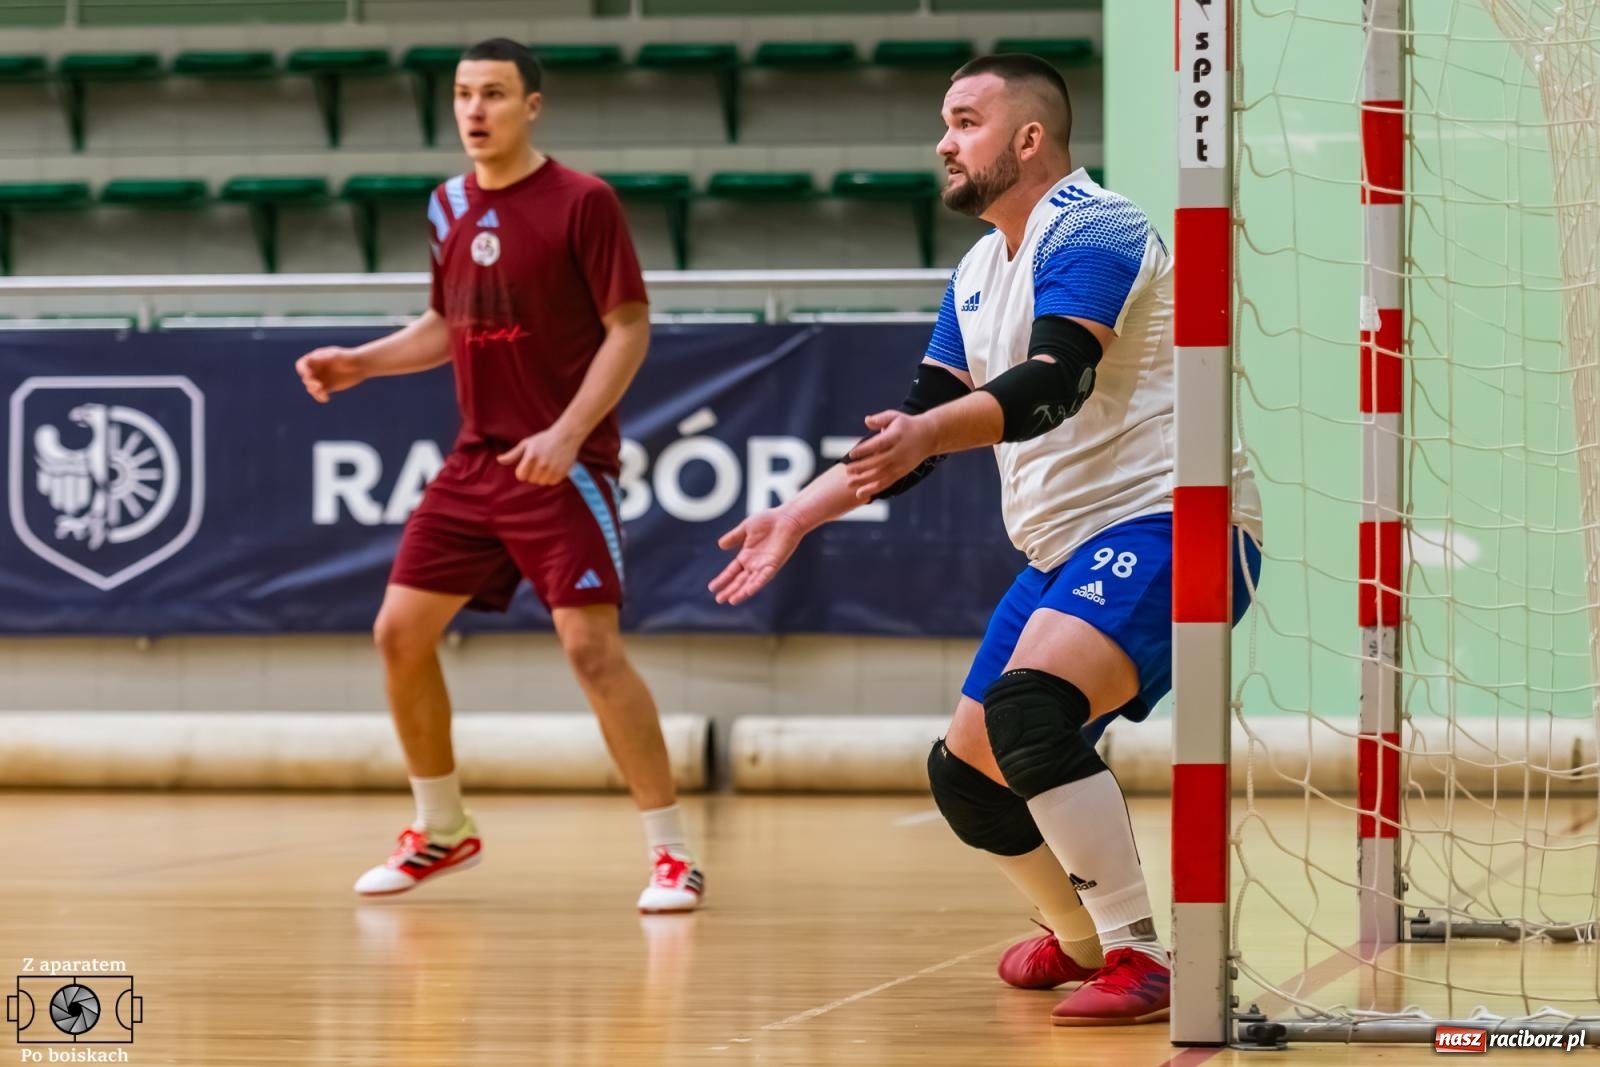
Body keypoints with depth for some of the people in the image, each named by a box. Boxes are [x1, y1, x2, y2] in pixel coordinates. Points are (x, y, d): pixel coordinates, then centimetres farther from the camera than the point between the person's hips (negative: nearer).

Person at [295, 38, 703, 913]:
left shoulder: (582, 202, -11)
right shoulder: (448, 207, 9)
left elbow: (629, 327, -12)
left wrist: (568, 433, -21)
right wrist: (360, 363, 6)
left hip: (560, 464, -7)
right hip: (475, 461, 7)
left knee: (590, 646, -15)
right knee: (400, 633, 5)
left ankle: (671, 854, -7)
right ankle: (443, 831, 23)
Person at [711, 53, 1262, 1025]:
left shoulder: (1091, 232, -14)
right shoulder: (980, 273, 16)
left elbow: (1055, 383, -30)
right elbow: (911, 429, 21)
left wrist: (929, 433, -45)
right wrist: (799, 515, 13)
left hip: (1167, 523, -10)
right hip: (1068, 549, 10)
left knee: (1027, 706, -32)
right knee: (967, 775, 11)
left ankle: (1140, 958, -26)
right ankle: (1080, 939, 37)